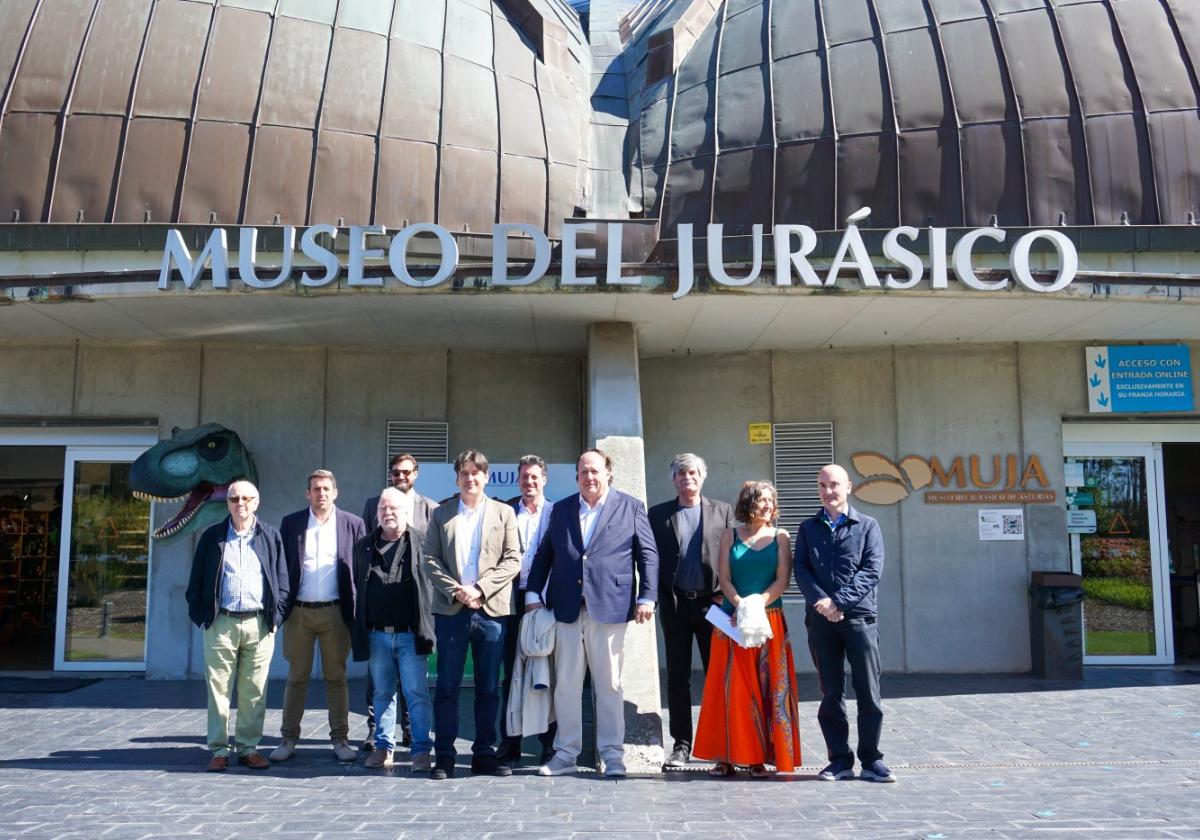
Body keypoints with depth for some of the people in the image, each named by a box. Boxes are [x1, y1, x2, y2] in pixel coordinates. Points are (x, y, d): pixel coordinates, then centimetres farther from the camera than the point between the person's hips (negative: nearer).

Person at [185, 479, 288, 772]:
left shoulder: (270, 537, 9)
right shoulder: (212, 537, 9)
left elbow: (282, 580, 9)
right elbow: (196, 580, 9)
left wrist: (277, 614, 0)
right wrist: (200, 614, 0)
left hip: (259, 624, 0)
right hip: (221, 623, 0)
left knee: (254, 690, 4)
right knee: (218, 688, 2)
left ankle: (249, 747, 14)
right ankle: (219, 750, 10)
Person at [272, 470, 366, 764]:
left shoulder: (353, 524, 2)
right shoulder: (290, 523, 5)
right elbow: (281, 566, 5)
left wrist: (358, 611, -3)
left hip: (335, 612, -1)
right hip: (298, 612, 1)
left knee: (336, 678, 6)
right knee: (296, 677, 8)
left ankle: (340, 739, 13)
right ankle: (289, 739, 17)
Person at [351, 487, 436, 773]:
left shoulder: (421, 542, -2)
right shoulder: (364, 546, 10)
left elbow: (433, 583, -2)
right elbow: (356, 588, 13)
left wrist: (427, 629, -7)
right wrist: (358, 631, 9)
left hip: (411, 634, -4)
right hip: (376, 634, 4)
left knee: (417, 693, -2)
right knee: (382, 693, 13)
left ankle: (421, 749, 6)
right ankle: (383, 747, 23)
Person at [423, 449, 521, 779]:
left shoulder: (504, 513, 8)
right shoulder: (441, 514, 11)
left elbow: (512, 560, 1)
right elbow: (430, 559, 3)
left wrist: (480, 589, -10)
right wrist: (455, 591, -10)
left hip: (492, 609, 0)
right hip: (451, 610, 0)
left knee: (489, 687, 6)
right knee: (447, 686, 2)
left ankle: (485, 753, 15)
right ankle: (444, 755, 9)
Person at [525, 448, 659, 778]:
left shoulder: (631, 508, 5)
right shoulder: (561, 509, 13)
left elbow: (648, 554, 3)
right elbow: (544, 554, 14)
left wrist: (646, 597, -5)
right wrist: (533, 594, 7)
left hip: (609, 607, -2)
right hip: (567, 609, 3)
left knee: (610, 686, 4)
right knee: (565, 684, 7)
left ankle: (612, 754, 14)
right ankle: (565, 753, 17)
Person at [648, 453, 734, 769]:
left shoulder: (722, 511, 7)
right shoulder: (658, 514, 8)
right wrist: (654, 597, -6)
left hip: (712, 602, 0)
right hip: (675, 604, 1)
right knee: (677, 676, 6)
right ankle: (682, 744, 14)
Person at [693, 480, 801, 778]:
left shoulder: (780, 537, 7)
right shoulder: (730, 536, 8)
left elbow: (782, 580, -2)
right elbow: (724, 578, 1)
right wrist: (740, 606, -15)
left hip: (769, 621, 0)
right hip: (733, 621, 0)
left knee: (767, 687, 0)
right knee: (732, 686, 0)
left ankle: (760, 757, 6)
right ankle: (727, 756, 5)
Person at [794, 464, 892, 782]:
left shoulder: (867, 526, 6)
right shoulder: (808, 528, 14)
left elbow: (872, 571, -5)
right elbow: (801, 570, 4)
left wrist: (839, 601, -15)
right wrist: (821, 601, -14)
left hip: (859, 616, -2)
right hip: (820, 619, 2)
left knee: (868, 693, -2)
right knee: (830, 694, 5)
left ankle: (871, 760, 8)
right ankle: (840, 760, 13)